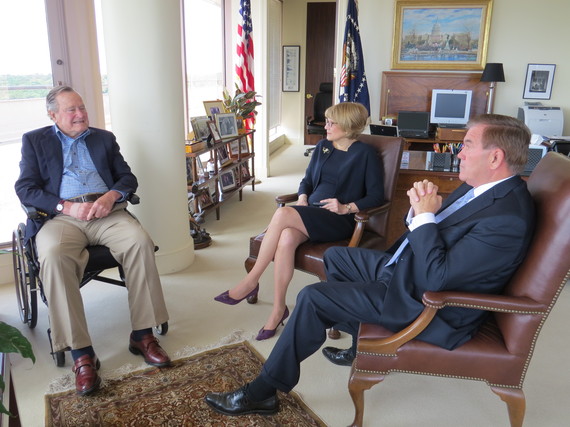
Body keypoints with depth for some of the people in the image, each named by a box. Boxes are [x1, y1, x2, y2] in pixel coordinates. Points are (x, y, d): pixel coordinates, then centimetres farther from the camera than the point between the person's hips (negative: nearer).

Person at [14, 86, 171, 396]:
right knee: (53, 255, -35)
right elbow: (25, 189, 5)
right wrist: (66, 207, -12)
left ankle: (142, 335, -19)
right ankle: (80, 353, -29)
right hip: (60, 216, -1)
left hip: (106, 212, 2)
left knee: (140, 240, -30)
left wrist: (112, 196, -9)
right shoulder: (34, 140, 16)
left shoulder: (104, 138, 22)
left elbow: (128, 177, 15)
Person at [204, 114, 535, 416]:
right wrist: (421, 207, -11)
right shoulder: (480, 186, 2)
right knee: (335, 256, 20)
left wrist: (424, 215, -22)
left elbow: (436, 278, -30)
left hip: (426, 302, -10)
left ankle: (263, 392, 3)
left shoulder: (508, 219, -28)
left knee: (313, 298, -15)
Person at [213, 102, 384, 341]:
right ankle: (278, 309, -20)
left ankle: (250, 282, -20)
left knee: (282, 214, -31)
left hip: (338, 221, -5)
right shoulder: (323, 147, 17)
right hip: (310, 213, 5)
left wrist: (347, 208, -16)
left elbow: (376, 196, -3)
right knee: (286, 238, -32)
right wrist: (302, 199, 2)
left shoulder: (365, 154, 0)